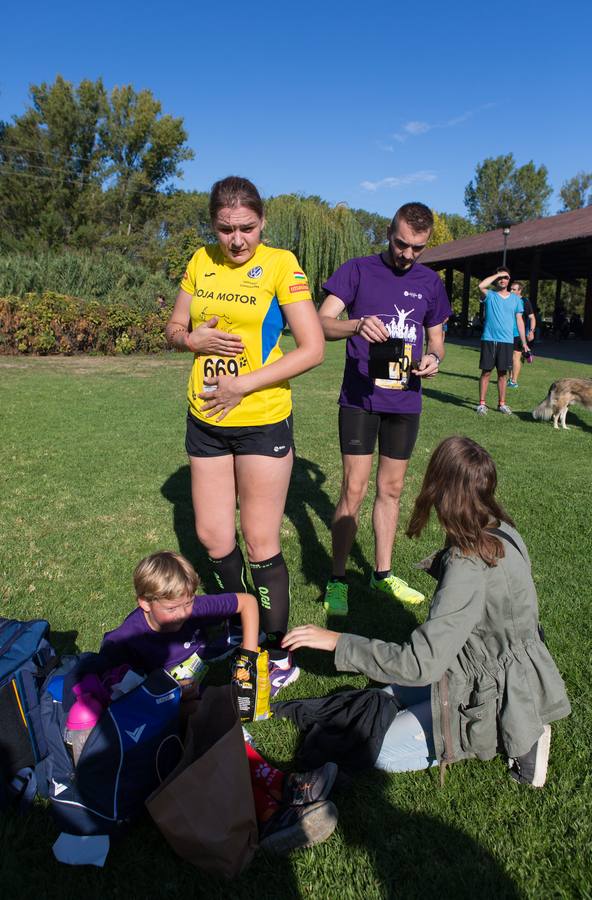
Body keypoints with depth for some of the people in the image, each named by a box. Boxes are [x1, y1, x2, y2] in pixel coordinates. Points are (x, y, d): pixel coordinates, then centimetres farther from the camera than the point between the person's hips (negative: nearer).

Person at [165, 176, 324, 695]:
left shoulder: (280, 264, -9)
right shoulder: (202, 262, 7)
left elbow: (313, 348, -15)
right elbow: (175, 330, 14)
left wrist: (242, 385, -18)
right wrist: (196, 340, -10)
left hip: (262, 423, -5)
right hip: (205, 421, 6)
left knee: (260, 545, 2)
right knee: (213, 537, 13)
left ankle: (279, 657, 21)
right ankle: (243, 632, 38)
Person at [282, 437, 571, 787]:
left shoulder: (467, 568, -32)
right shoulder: (503, 531, -6)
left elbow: (422, 664, -32)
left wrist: (336, 640, -27)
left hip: (499, 697, -9)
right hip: (516, 674, 9)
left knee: (386, 754, -2)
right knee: (398, 688, 22)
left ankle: (511, 739, 1)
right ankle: (514, 728, 13)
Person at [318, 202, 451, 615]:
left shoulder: (431, 282, 10)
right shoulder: (357, 271, -1)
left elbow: (436, 339, 17)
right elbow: (322, 323, -10)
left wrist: (433, 359, -7)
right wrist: (357, 324, -31)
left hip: (405, 400, 4)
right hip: (360, 397, -4)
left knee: (391, 489, 12)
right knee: (354, 489, -5)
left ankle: (383, 573, 26)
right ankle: (337, 579, 9)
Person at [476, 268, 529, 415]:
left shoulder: (516, 299, 10)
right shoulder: (490, 295, 2)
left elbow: (519, 321, 11)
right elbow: (481, 285, -21)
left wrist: (524, 342, 8)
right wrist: (497, 274, -9)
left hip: (507, 341, 2)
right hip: (489, 340, -2)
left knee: (502, 373, 8)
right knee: (486, 372, 0)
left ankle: (502, 404, 16)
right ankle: (482, 403, 5)